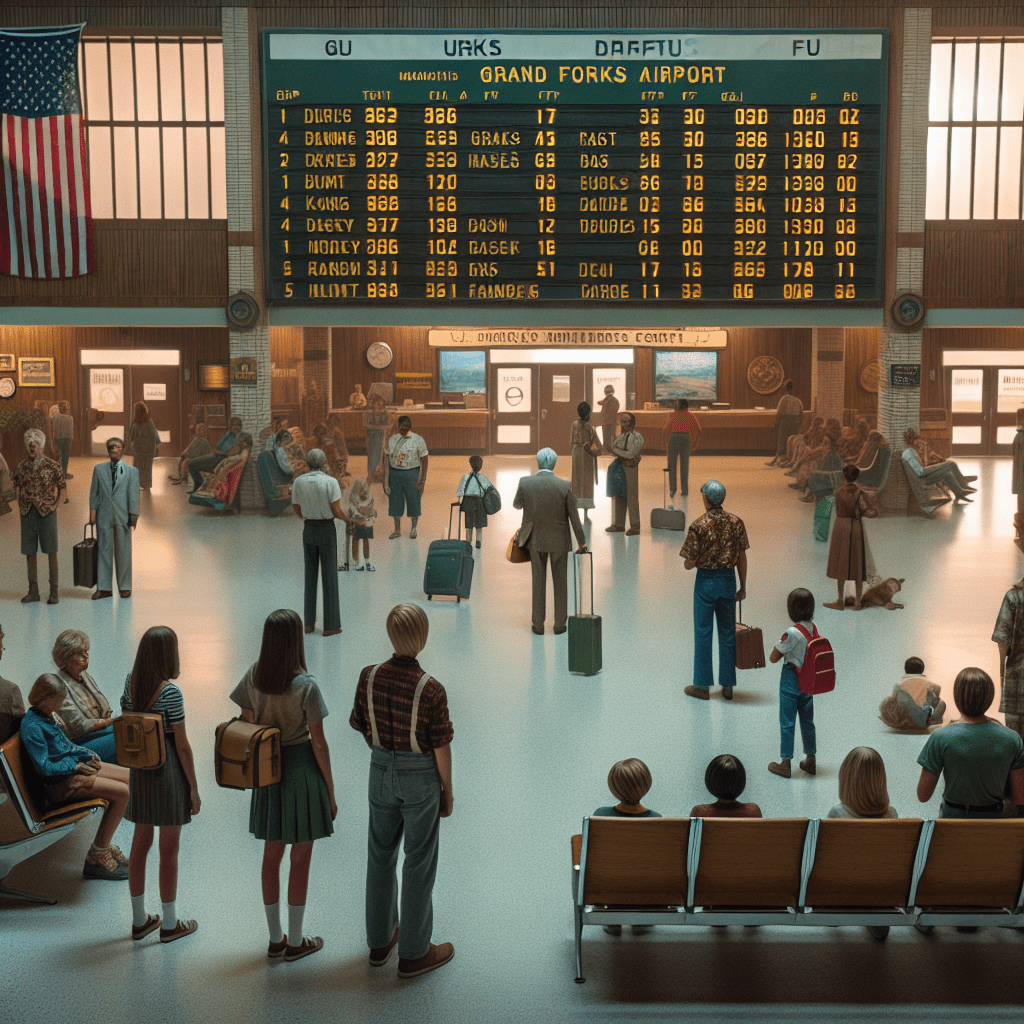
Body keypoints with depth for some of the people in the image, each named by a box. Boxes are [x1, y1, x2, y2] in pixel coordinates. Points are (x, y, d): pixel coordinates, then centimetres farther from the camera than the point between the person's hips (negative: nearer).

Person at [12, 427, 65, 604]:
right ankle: (33, 590, 12)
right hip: (28, 513, 4)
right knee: (30, 551, 5)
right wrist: (21, 506, 8)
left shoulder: (51, 466, -3)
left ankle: (54, 591, 2)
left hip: (46, 512, -4)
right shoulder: (22, 466, 7)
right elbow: (19, 486, 18)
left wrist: (54, 505, -4)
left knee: (51, 551, -2)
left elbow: (61, 487, 4)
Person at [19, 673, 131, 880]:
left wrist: (87, 754, 5)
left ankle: (102, 848, 5)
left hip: (75, 766, 11)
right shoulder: (32, 727, -20)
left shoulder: (46, 716, 10)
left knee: (128, 777, 4)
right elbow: (44, 767, -22)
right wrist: (76, 766, -15)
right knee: (123, 792, -19)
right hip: (60, 783, -11)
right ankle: (97, 858, -11)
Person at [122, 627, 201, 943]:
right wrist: (194, 788, -8)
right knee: (169, 849, 7)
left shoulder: (130, 682, -2)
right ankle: (169, 923, 19)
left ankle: (139, 920, 28)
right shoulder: (170, 691, -20)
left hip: (139, 768, 6)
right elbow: (181, 745, -15)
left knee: (140, 843, 16)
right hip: (169, 771, -6)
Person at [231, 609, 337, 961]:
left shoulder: (253, 677, -7)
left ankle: (275, 939, 28)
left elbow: (247, 726, 2)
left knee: (271, 854, 17)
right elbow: (318, 743, -15)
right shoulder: (306, 686, -20)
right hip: (301, 766, -5)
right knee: (301, 857, 10)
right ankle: (295, 942, 21)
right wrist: (330, 792, -4)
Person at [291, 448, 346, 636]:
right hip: (327, 529, -4)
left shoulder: (298, 482, -4)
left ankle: (309, 622, 18)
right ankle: (330, 625, 7)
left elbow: (298, 511, 4)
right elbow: (337, 511, -15)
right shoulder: (331, 482, -15)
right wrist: (347, 519, 7)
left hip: (308, 529, 4)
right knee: (329, 577, 4)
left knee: (310, 575, 14)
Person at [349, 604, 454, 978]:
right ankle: (414, 953, 20)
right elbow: (441, 748, -15)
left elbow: (361, 728, 2)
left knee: (380, 856, 19)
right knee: (419, 863, 9)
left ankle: (380, 941, 34)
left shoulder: (369, 677, -11)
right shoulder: (431, 690, -23)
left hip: (380, 771, 5)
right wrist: (447, 792, -1)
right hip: (420, 777, -4)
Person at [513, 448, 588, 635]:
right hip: (559, 540, -1)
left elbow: (517, 505, 6)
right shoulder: (564, 486, -15)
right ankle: (560, 623, 19)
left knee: (538, 582, 13)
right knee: (560, 583, 13)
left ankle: (538, 624, 18)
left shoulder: (525, 483, -13)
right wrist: (581, 542, 0)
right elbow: (574, 517, -9)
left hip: (536, 540, 1)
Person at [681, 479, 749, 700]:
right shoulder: (736, 522, -4)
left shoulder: (698, 526, -16)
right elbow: (742, 558, 2)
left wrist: (688, 561, 10)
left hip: (706, 580, -4)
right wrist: (743, 587, 10)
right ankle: (728, 685, 19)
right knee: (728, 633, 13)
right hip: (729, 579, 4)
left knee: (703, 633, 6)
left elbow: (689, 564, -14)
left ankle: (703, 686, 12)